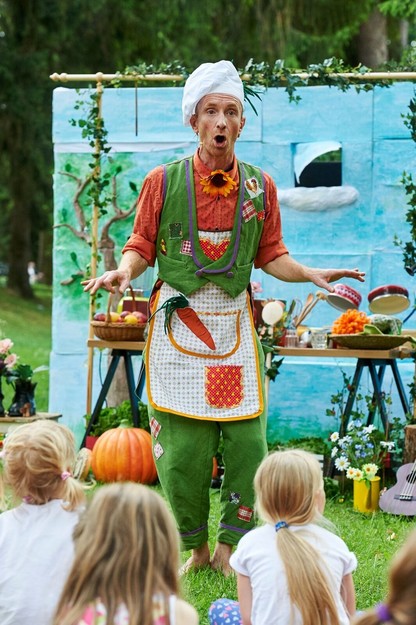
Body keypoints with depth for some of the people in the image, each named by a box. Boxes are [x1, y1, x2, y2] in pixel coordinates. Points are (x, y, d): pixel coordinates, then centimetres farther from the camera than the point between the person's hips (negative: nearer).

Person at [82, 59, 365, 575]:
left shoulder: (260, 187, 7)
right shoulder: (163, 182, 0)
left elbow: (271, 256, 12)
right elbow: (142, 247, 5)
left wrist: (311, 275, -4)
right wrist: (124, 271, -15)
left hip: (234, 323, 2)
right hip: (177, 326, -2)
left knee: (246, 438, -3)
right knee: (182, 443, -1)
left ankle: (230, 547, 11)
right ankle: (192, 549, 15)